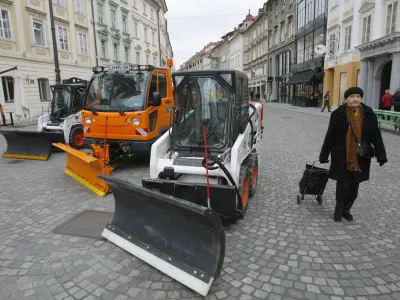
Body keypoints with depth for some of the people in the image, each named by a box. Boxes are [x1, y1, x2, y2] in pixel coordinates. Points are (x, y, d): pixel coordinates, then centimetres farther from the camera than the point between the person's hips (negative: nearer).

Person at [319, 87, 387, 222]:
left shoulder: (369, 114, 0)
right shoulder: (338, 114, -8)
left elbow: (376, 136, 2)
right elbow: (330, 135, -5)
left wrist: (381, 155, -4)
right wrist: (324, 155, -4)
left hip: (361, 156, 3)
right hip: (342, 156, -3)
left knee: (355, 184, 12)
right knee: (343, 183, 1)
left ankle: (346, 209, 30)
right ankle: (338, 210, 21)